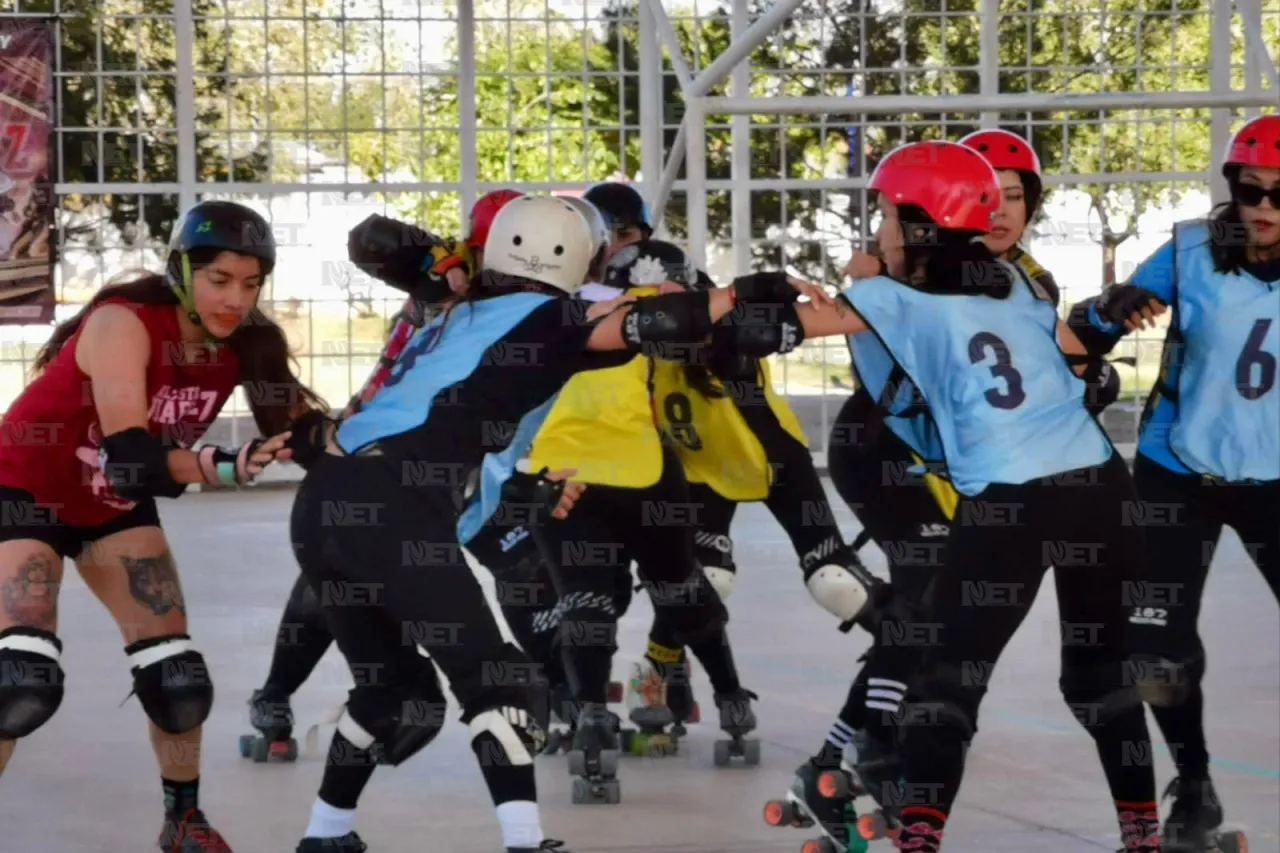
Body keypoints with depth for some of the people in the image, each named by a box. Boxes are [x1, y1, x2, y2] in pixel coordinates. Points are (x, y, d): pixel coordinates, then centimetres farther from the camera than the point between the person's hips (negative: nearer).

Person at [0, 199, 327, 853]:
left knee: (176, 675, 1)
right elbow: (129, 458, -40)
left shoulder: (245, 344, -12)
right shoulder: (124, 324, -31)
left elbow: (299, 422, -13)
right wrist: (224, 466, -53)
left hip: (115, 507, 6)